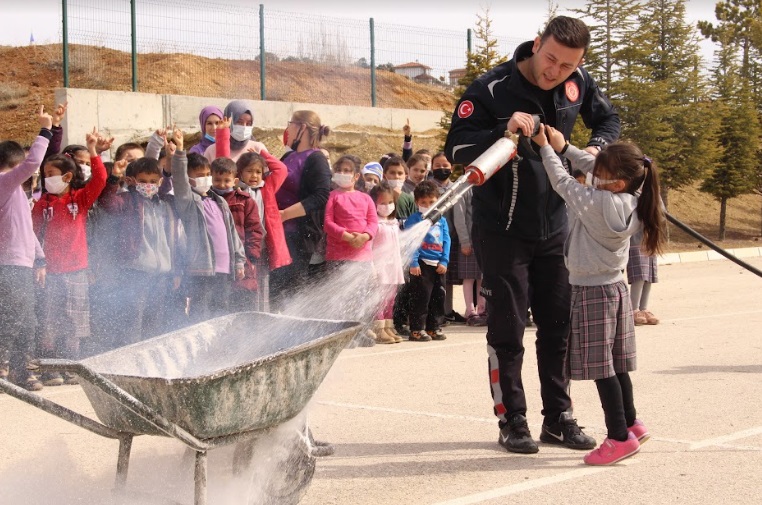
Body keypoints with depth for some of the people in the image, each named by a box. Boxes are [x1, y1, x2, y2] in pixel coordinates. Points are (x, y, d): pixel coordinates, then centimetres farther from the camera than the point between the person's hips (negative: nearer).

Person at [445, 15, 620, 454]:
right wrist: (503, 132, -33)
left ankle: (559, 418, 22)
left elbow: (609, 120, 14)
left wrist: (596, 149, -7)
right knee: (507, 331, 1)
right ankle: (512, 421, 13)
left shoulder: (579, 84, -4)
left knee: (559, 326, 10)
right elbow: (456, 147, -18)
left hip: (555, 227, 5)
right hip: (502, 231, -5)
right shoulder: (492, 89, -18)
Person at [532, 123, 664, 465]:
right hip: (615, 287, 8)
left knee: (601, 368, -3)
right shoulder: (632, 200, -2)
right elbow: (591, 165, 9)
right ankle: (631, 424, 25)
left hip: (592, 292, -8)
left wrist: (546, 147, -3)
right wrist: (564, 147, 8)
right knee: (616, 366, 17)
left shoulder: (600, 204, -25)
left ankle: (619, 437, -1)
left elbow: (563, 183, -14)